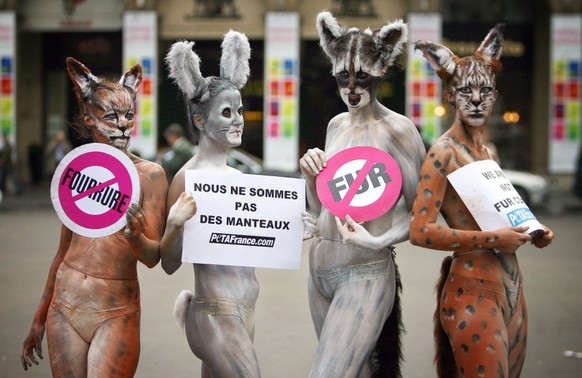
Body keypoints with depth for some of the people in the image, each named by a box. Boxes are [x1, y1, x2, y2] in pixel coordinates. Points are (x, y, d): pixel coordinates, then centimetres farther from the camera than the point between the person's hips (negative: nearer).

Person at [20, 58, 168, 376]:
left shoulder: (149, 173, -5)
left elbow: (153, 257, -9)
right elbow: (63, 252, 14)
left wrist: (134, 235, -31)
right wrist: (39, 320, 18)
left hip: (116, 314, -3)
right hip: (64, 307, 4)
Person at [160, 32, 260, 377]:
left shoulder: (237, 176, 11)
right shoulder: (189, 177, -10)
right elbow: (169, 264, -10)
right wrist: (175, 225, -28)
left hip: (243, 312, 8)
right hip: (216, 317, -8)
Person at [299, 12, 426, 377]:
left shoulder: (397, 129, -11)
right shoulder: (337, 124, 10)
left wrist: (378, 241, -22)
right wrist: (310, 175, -3)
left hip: (364, 275, -7)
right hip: (320, 269, 7)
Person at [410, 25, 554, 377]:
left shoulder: (488, 149, 13)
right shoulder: (444, 152, -11)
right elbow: (421, 231, -19)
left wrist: (528, 231, 7)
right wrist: (493, 239, -19)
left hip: (511, 284, 8)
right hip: (474, 289, -8)